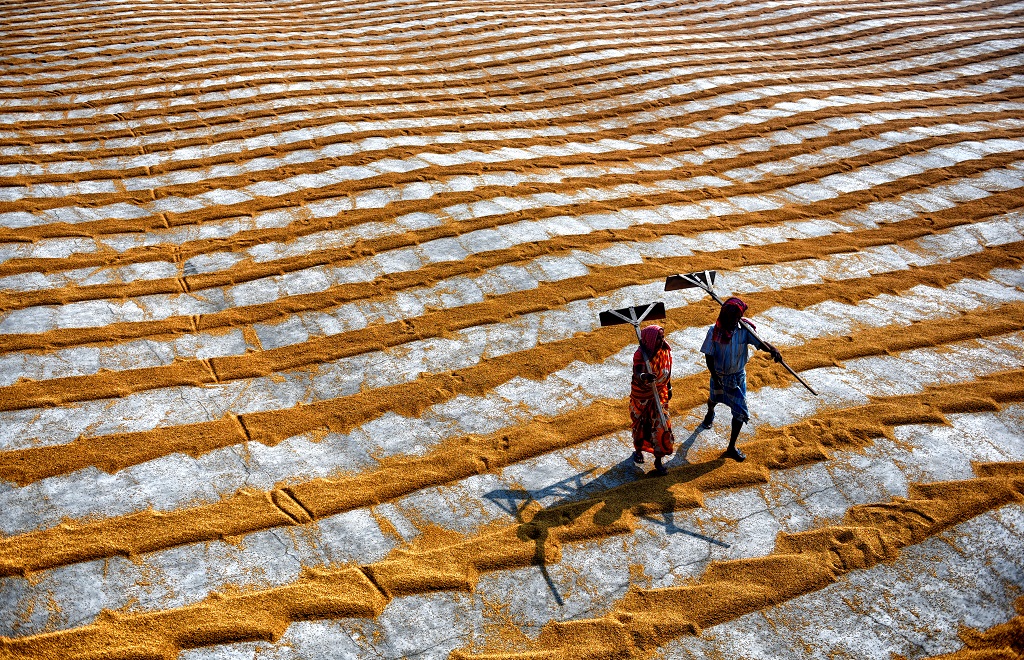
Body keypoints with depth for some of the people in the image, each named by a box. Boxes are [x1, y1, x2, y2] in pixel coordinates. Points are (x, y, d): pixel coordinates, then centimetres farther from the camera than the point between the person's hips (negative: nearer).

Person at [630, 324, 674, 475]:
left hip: (660, 394, 3)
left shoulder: (665, 351, -9)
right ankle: (638, 450, 44)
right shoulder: (640, 355, -25)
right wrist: (644, 377, -65)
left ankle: (658, 461, 12)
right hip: (641, 396, -3)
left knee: (662, 426, -2)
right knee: (640, 424, 16)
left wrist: (669, 388, 17)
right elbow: (637, 374, -42)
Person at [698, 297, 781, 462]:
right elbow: (709, 357, -17)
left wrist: (773, 350, -52)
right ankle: (710, 414, 66)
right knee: (714, 398, 27)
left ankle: (731, 448, 10)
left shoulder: (744, 330, -18)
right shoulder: (714, 331, -20)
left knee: (741, 412, -3)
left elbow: (760, 343, -30)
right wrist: (716, 380, -22)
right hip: (718, 375, 0)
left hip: (738, 377, 0)